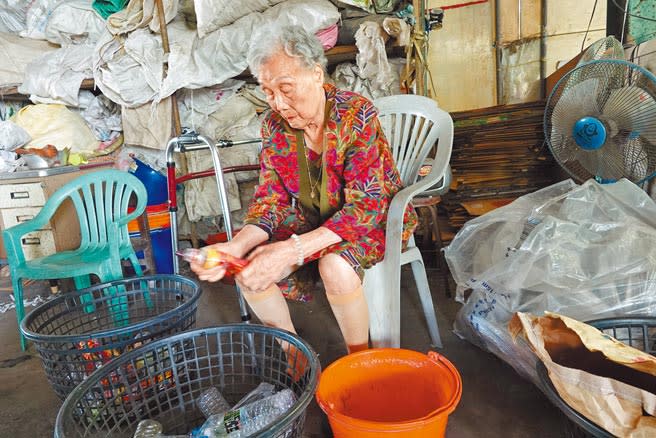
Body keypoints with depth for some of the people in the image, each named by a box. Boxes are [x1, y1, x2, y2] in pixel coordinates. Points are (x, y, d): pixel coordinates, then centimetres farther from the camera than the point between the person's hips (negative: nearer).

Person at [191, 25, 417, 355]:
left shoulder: (356, 114, -23)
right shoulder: (274, 124, -7)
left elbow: (365, 205, -28)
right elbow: (270, 199, -7)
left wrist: (294, 250, -39)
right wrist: (237, 245, -28)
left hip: (374, 218, -4)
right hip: (310, 222, 5)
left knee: (335, 266, -34)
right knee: (248, 268, -16)